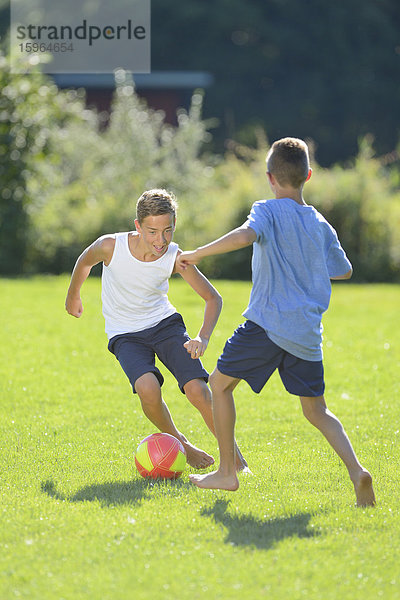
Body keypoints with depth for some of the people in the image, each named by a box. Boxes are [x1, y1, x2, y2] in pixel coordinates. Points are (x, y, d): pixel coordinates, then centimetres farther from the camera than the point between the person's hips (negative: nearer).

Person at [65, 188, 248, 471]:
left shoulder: (175, 257, -18)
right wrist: (73, 296, 20)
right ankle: (177, 442, -1)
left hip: (165, 323, 1)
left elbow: (213, 298, -7)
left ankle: (234, 457, 1)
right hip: (125, 334, -1)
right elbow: (85, 262, 3)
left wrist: (203, 337, -23)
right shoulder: (110, 246, -22)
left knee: (198, 391, -19)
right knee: (148, 388, -29)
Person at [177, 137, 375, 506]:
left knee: (220, 383, 14)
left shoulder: (269, 211, -6)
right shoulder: (321, 225, 12)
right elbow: (344, 271, 25)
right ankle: (356, 470, -11)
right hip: (307, 334, 5)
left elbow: (245, 236, -27)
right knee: (316, 411, 12)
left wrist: (197, 254, -19)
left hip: (268, 324, -5)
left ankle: (227, 472, 14)